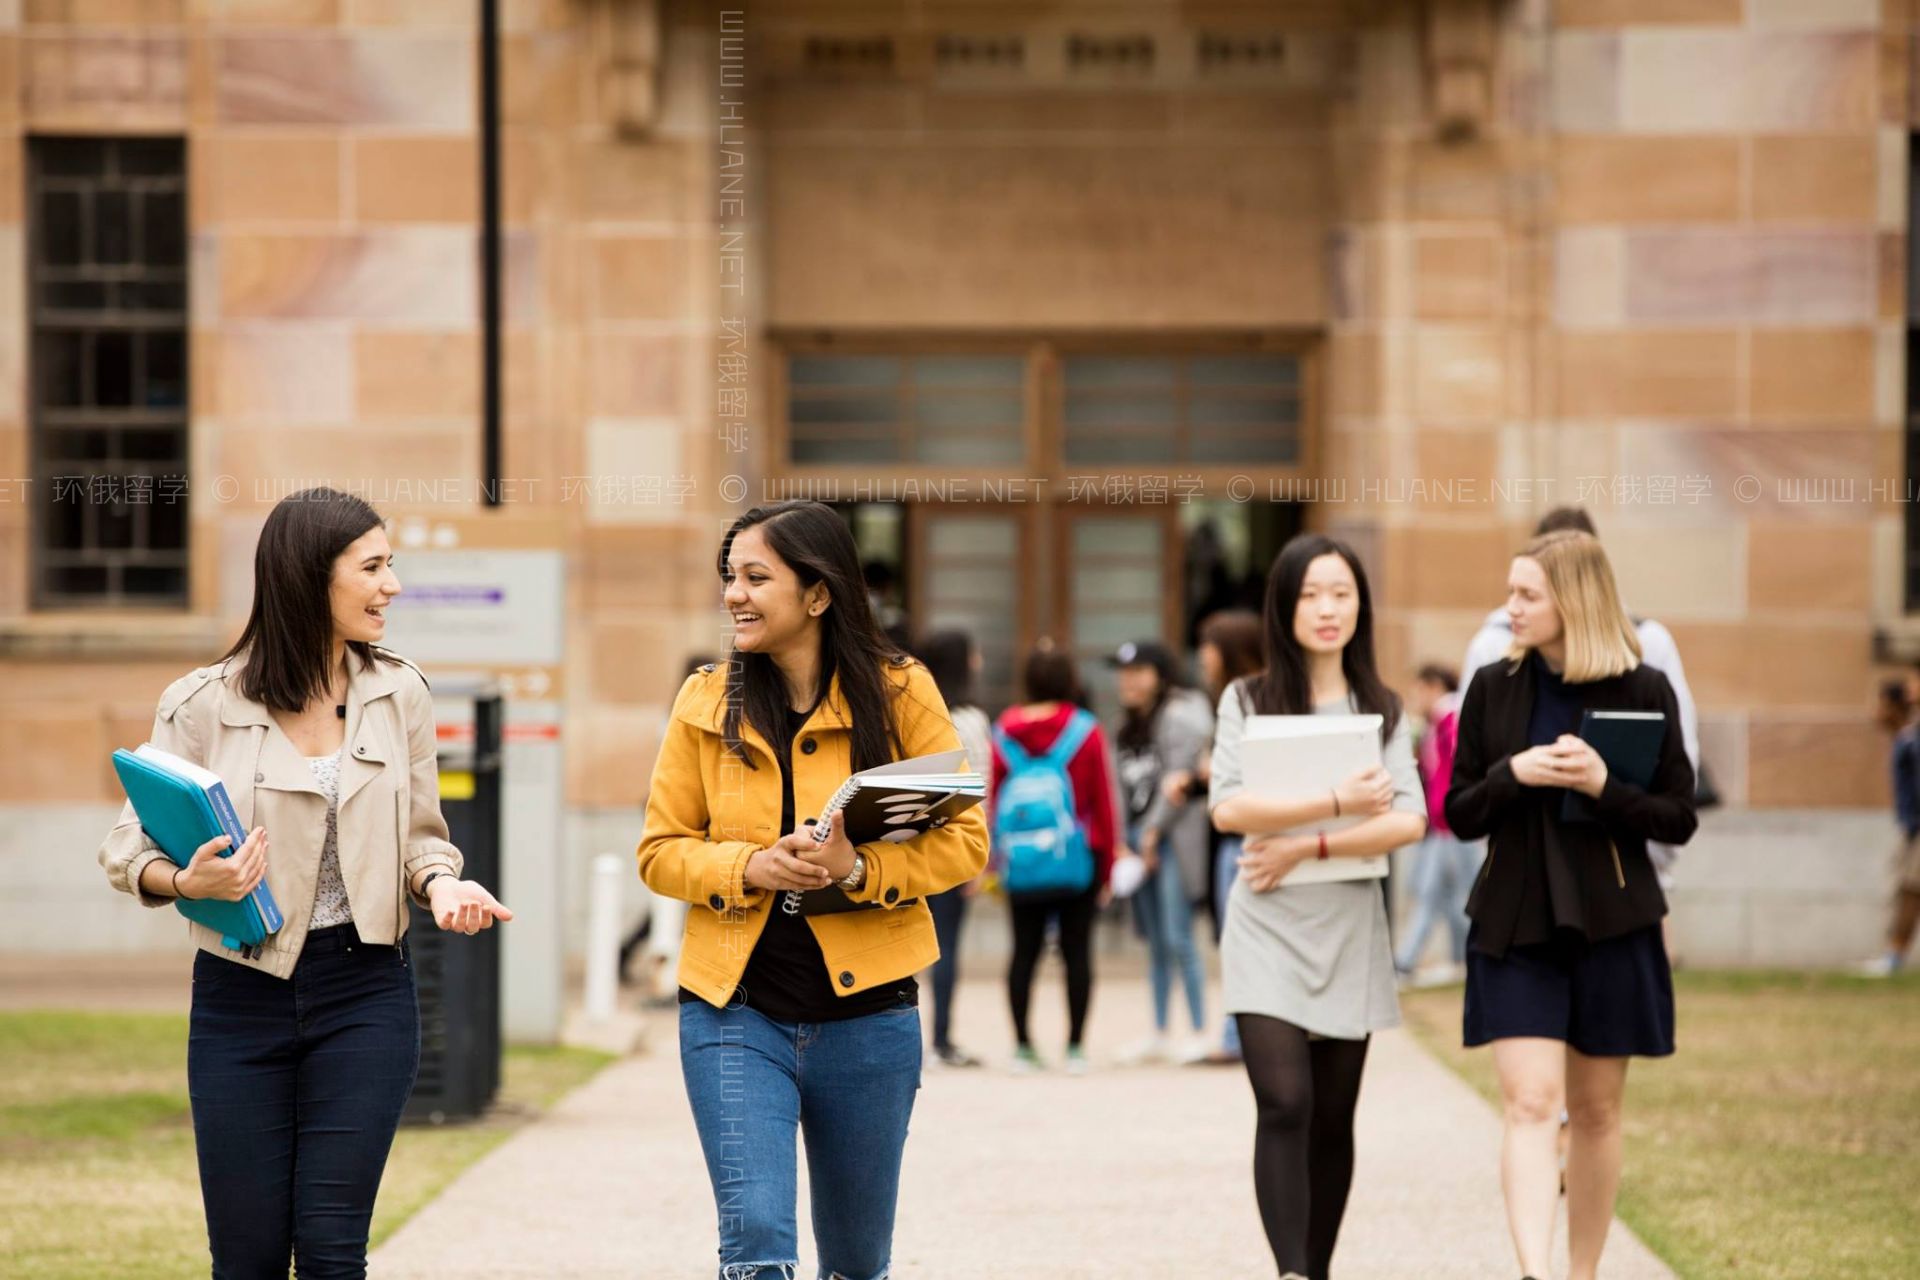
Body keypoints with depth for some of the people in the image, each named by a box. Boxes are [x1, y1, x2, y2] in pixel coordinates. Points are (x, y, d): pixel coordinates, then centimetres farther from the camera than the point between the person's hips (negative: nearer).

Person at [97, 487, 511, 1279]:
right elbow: (128, 848, 0)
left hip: (364, 989, 1)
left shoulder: (399, 693, 5)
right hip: (240, 997, -1)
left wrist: (441, 885, -9)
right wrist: (185, 881, -22)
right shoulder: (204, 706, -4)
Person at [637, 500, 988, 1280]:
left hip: (866, 1011, 0)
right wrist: (748, 868, -15)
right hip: (734, 1011, 0)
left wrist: (860, 870, -22)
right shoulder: (706, 703, 1)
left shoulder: (898, 693, -3)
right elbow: (659, 851, 5)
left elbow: (965, 840, -4)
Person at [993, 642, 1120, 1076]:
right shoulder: (1085, 730, -5)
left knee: (1024, 950, 8)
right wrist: (1107, 866, 4)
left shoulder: (1005, 732, 1)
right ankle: (1075, 1048, 1)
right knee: (1077, 950, 3)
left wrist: (997, 855, 10)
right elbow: (1102, 800, -3)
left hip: (1020, 860, 2)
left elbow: (993, 796, 3)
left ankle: (1022, 1046, 6)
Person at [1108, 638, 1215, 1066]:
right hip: (1137, 838, 8)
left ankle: (1199, 1033, -6)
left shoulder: (1180, 716, -8)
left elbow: (1178, 780, -13)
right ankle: (1159, 1035, 14)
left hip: (1173, 838, -8)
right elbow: (1122, 786, 14)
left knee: (1178, 938, -10)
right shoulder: (1127, 726, 18)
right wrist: (1122, 840, 5)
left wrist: (1153, 831, -10)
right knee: (1156, 943, 10)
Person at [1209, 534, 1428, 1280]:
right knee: (1284, 1106, -16)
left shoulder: (1381, 709, 8)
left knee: (1333, 1118, 7)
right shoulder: (1247, 701, 3)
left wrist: (1307, 848, -14)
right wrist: (1338, 804, -16)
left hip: (1350, 932, 2)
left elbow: (1409, 820, -5)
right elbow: (1228, 808, -12)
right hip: (1268, 931, -2)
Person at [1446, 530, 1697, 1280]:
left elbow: (1678, 820, -1)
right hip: (1515, 926, 0)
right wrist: (1515, 774, -14)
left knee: (1595, 1109, 9)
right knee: (1530, 1104, -13)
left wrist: (1604, 787, -18)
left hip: (1611, 927, 0)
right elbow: (1461, 816, 5)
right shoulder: (1492, 688, 4)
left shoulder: (1643, 691, -2)